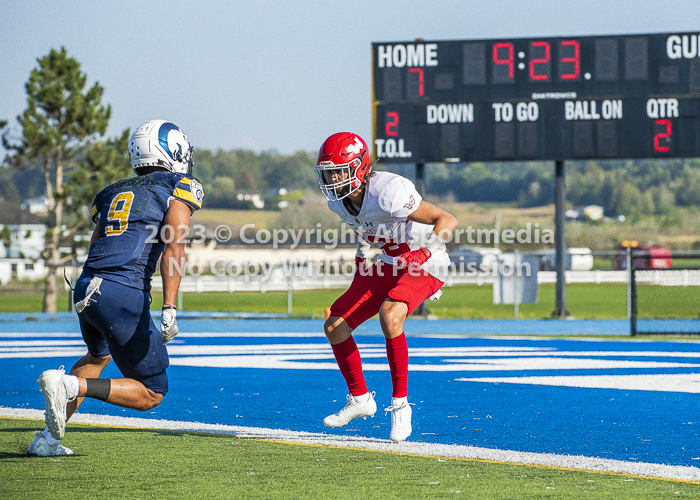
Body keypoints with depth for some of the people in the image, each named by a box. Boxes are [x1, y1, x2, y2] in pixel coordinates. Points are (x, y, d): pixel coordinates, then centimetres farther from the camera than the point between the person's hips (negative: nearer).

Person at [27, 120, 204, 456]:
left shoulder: (111, 193, 24)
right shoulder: (181, 188, 5)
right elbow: (174, 246, -10)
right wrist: (169, 307, -19)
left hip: (86, 289, 7)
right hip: (126, 296, -7)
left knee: (98, 356, 37)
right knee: (151, 394, 7)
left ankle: (48, 439, 24)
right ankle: (71, 386, -15)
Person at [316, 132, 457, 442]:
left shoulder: (388, 193, -31)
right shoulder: (338, 200, -6)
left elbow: (448, 220, -29)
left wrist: (424, 253, -41)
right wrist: (361, 253, 11)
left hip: (424, 265, -8)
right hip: (390, 266, 8)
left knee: (389, 316, -34)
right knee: (335, 327, 1)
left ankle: (400, 404, -22)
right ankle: (360, 399, 20)